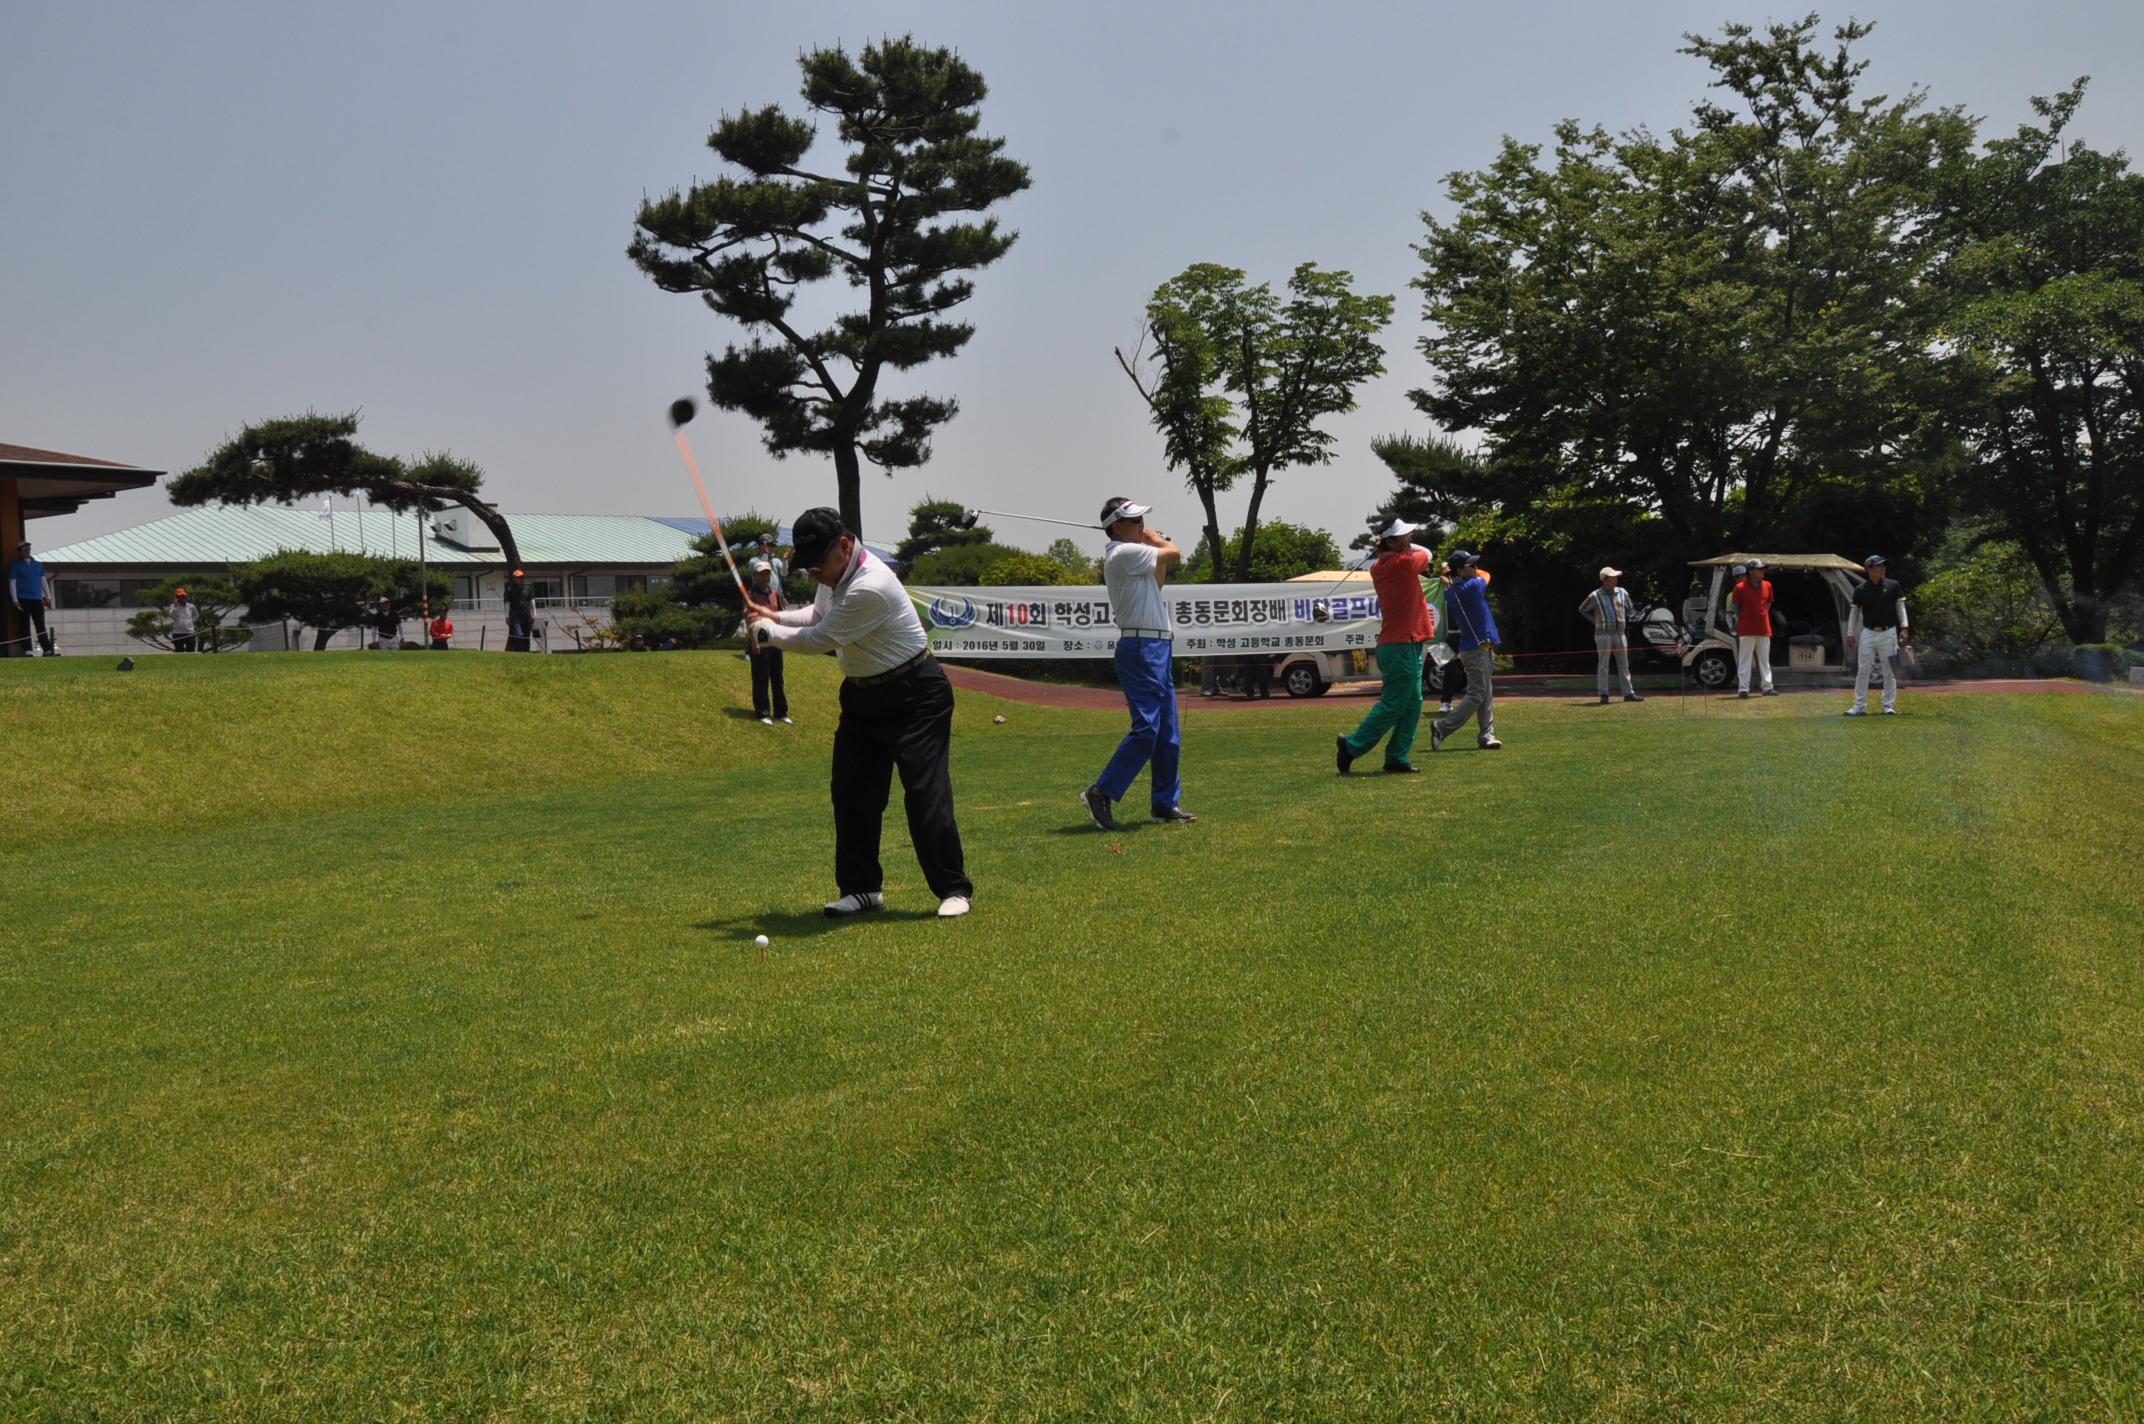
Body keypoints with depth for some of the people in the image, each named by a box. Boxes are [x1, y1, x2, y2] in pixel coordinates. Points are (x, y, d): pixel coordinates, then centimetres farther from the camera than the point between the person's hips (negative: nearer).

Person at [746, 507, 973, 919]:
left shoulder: (871, 588, -29)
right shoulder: (835, 573, 1)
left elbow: (820, 639, -20)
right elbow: (819, 615, 19)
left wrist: (767, 632, -5)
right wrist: (777, 616, 1)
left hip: (915, 697, -9)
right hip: (862, 695, 9)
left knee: (925, 792, -13)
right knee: (851, 792, 4)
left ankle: (953, 888, -2)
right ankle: (862, 888, 12)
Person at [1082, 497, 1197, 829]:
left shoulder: (1130, 555, 19)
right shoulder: (1124, 553, -12)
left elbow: (1155, 582, 26)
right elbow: (1175, 554, -7)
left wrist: (1155, 543, 18)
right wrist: (1155, 540, 12)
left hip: (1158, 650, 10)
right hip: (1140, 649, -10)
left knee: (1168, 733, 10)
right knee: (1145, 728, -15)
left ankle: (1165, 803, 15)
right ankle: (1101, 793, -11)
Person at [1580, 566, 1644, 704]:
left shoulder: (1623, 593, 7)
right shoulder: (1595, 596, -5)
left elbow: (1629, 609, 22)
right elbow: (1582, 609, 8)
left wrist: (1628, 619, 4)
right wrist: (1596, 620, 2)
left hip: (1620, 633, 5)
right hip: (1603, 634, -5)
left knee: (1624, 665, 8)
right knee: (1603, 665, -3)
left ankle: (1628, 693, 13)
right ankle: (1604, 695, 0)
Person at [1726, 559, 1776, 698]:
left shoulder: (1767, 586, 6)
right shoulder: (1740, 588, -8)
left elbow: (1768, 603, 18)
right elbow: (1735, 607, 0)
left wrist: (1762, 616, 11)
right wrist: (1741, 620, 4)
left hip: (1764, 628, 5)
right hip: (1746, 630, -5)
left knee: (1764, 659, 12)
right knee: (1744, 660, -3)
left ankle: (1767, 687, 18)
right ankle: (1743, 689, -2)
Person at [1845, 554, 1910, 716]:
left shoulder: (1893, 586, 1)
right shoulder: (1861, 590, 1)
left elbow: (1900, 606, 2)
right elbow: (1855, 611, 7)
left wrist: (1903, 627, -7)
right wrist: (1850, 633, 2)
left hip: (1888, 633, 0)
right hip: (1868, 634, 0)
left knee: (1889, 672, 4)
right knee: (1862, 671, 0)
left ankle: (1889, 706, 12)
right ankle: (1859, 706, 4)